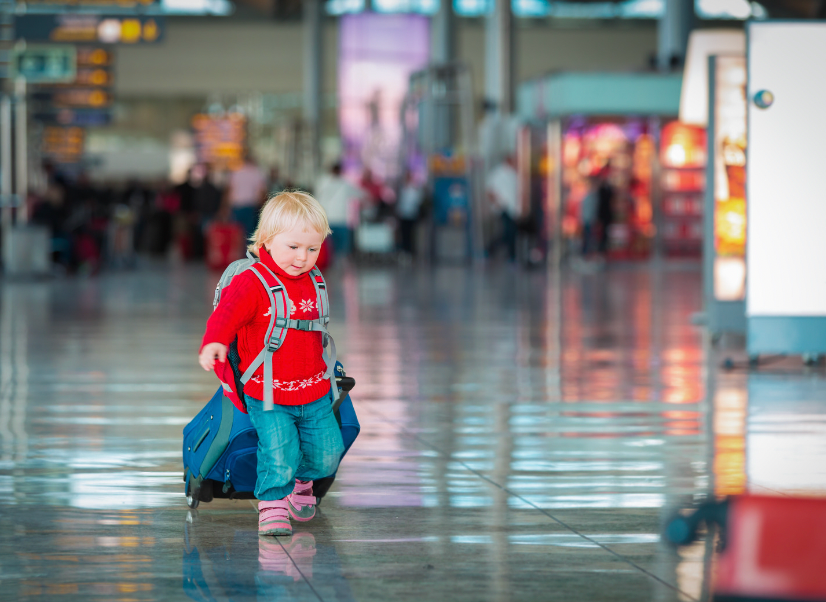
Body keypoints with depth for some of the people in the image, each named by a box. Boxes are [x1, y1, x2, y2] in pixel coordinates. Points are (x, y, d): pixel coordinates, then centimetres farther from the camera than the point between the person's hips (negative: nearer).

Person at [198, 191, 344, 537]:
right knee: (279, 453, -20)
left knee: (327, 455, 7)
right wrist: (213, 342, -50)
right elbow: (227, 313, -31)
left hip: (314, 394, 6)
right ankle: (272, 504, 4)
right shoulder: (250, 283, -14)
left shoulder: (313, 283, 7)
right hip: (267, 397, -6)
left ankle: (301, 481, 39)